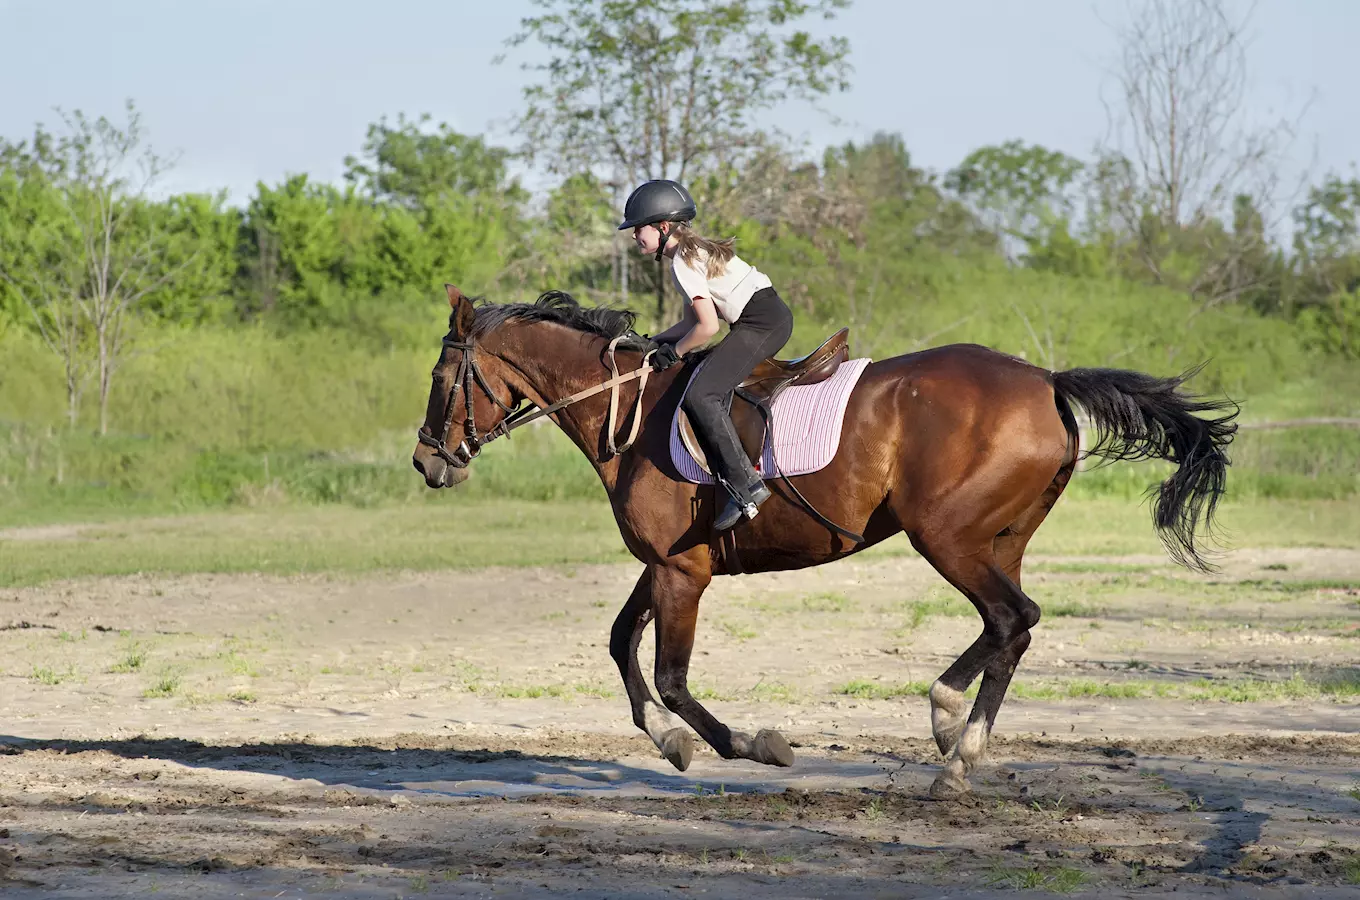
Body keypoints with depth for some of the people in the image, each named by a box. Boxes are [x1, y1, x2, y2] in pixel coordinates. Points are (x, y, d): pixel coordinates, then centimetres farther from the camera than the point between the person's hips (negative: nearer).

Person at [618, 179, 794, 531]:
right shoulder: (694, 251, 19)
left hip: (761, 322, -11)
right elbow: (694, 319, 24)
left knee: (699, 396, -18)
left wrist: (674, 352, -1)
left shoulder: (682, 264, -11)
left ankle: (745, 487, -23)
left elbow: (707, 326, -17)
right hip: (773, 316, 11)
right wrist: (653, 343, 16)